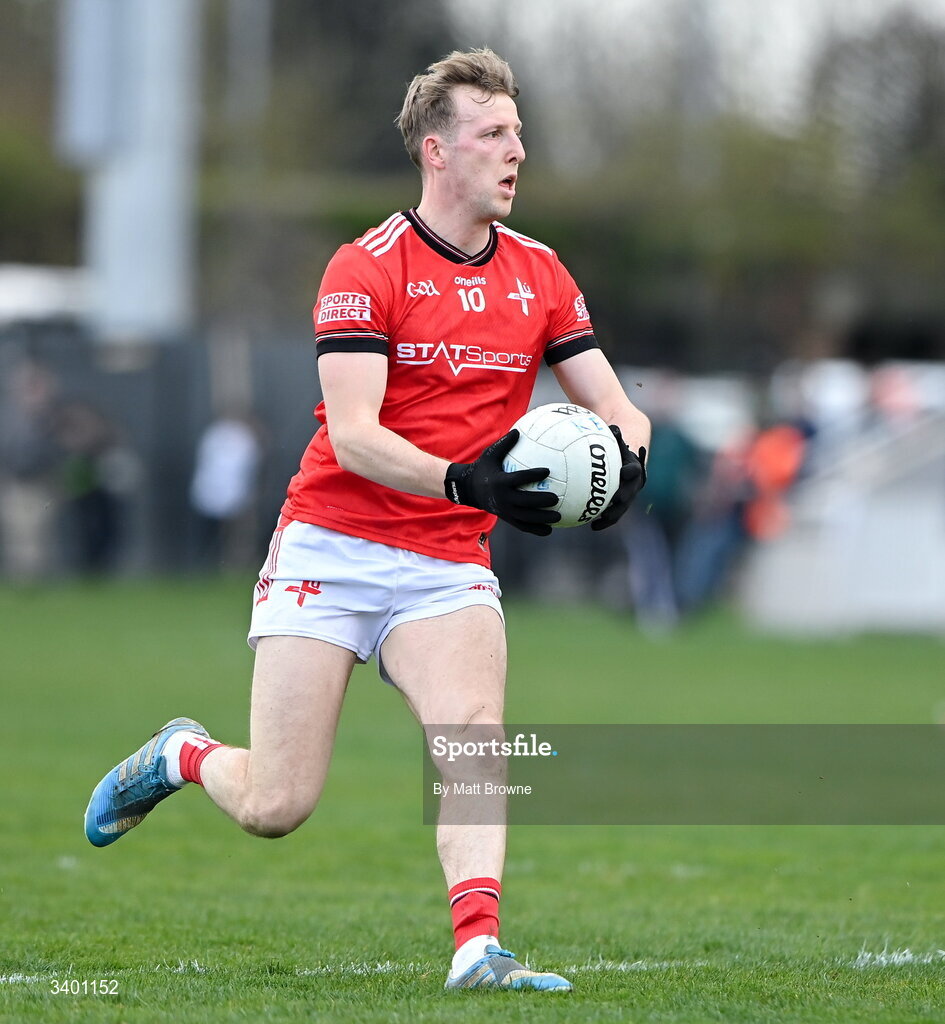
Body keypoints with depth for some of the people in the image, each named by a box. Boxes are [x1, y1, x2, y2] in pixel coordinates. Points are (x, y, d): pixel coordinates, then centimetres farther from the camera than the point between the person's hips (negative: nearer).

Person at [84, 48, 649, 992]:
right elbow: (353, 436, -18)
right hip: (332, 548, -4)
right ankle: (182, 756, 30)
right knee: (276, 807, -3)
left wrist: (624, 455, -15)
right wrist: (464, 479, -33)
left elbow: (610, 403, 9)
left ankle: (477, 949, -33)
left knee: (473, 727, -26)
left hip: (449, 564, 4)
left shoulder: (540, 275, 7)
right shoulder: (366, 268, -10)